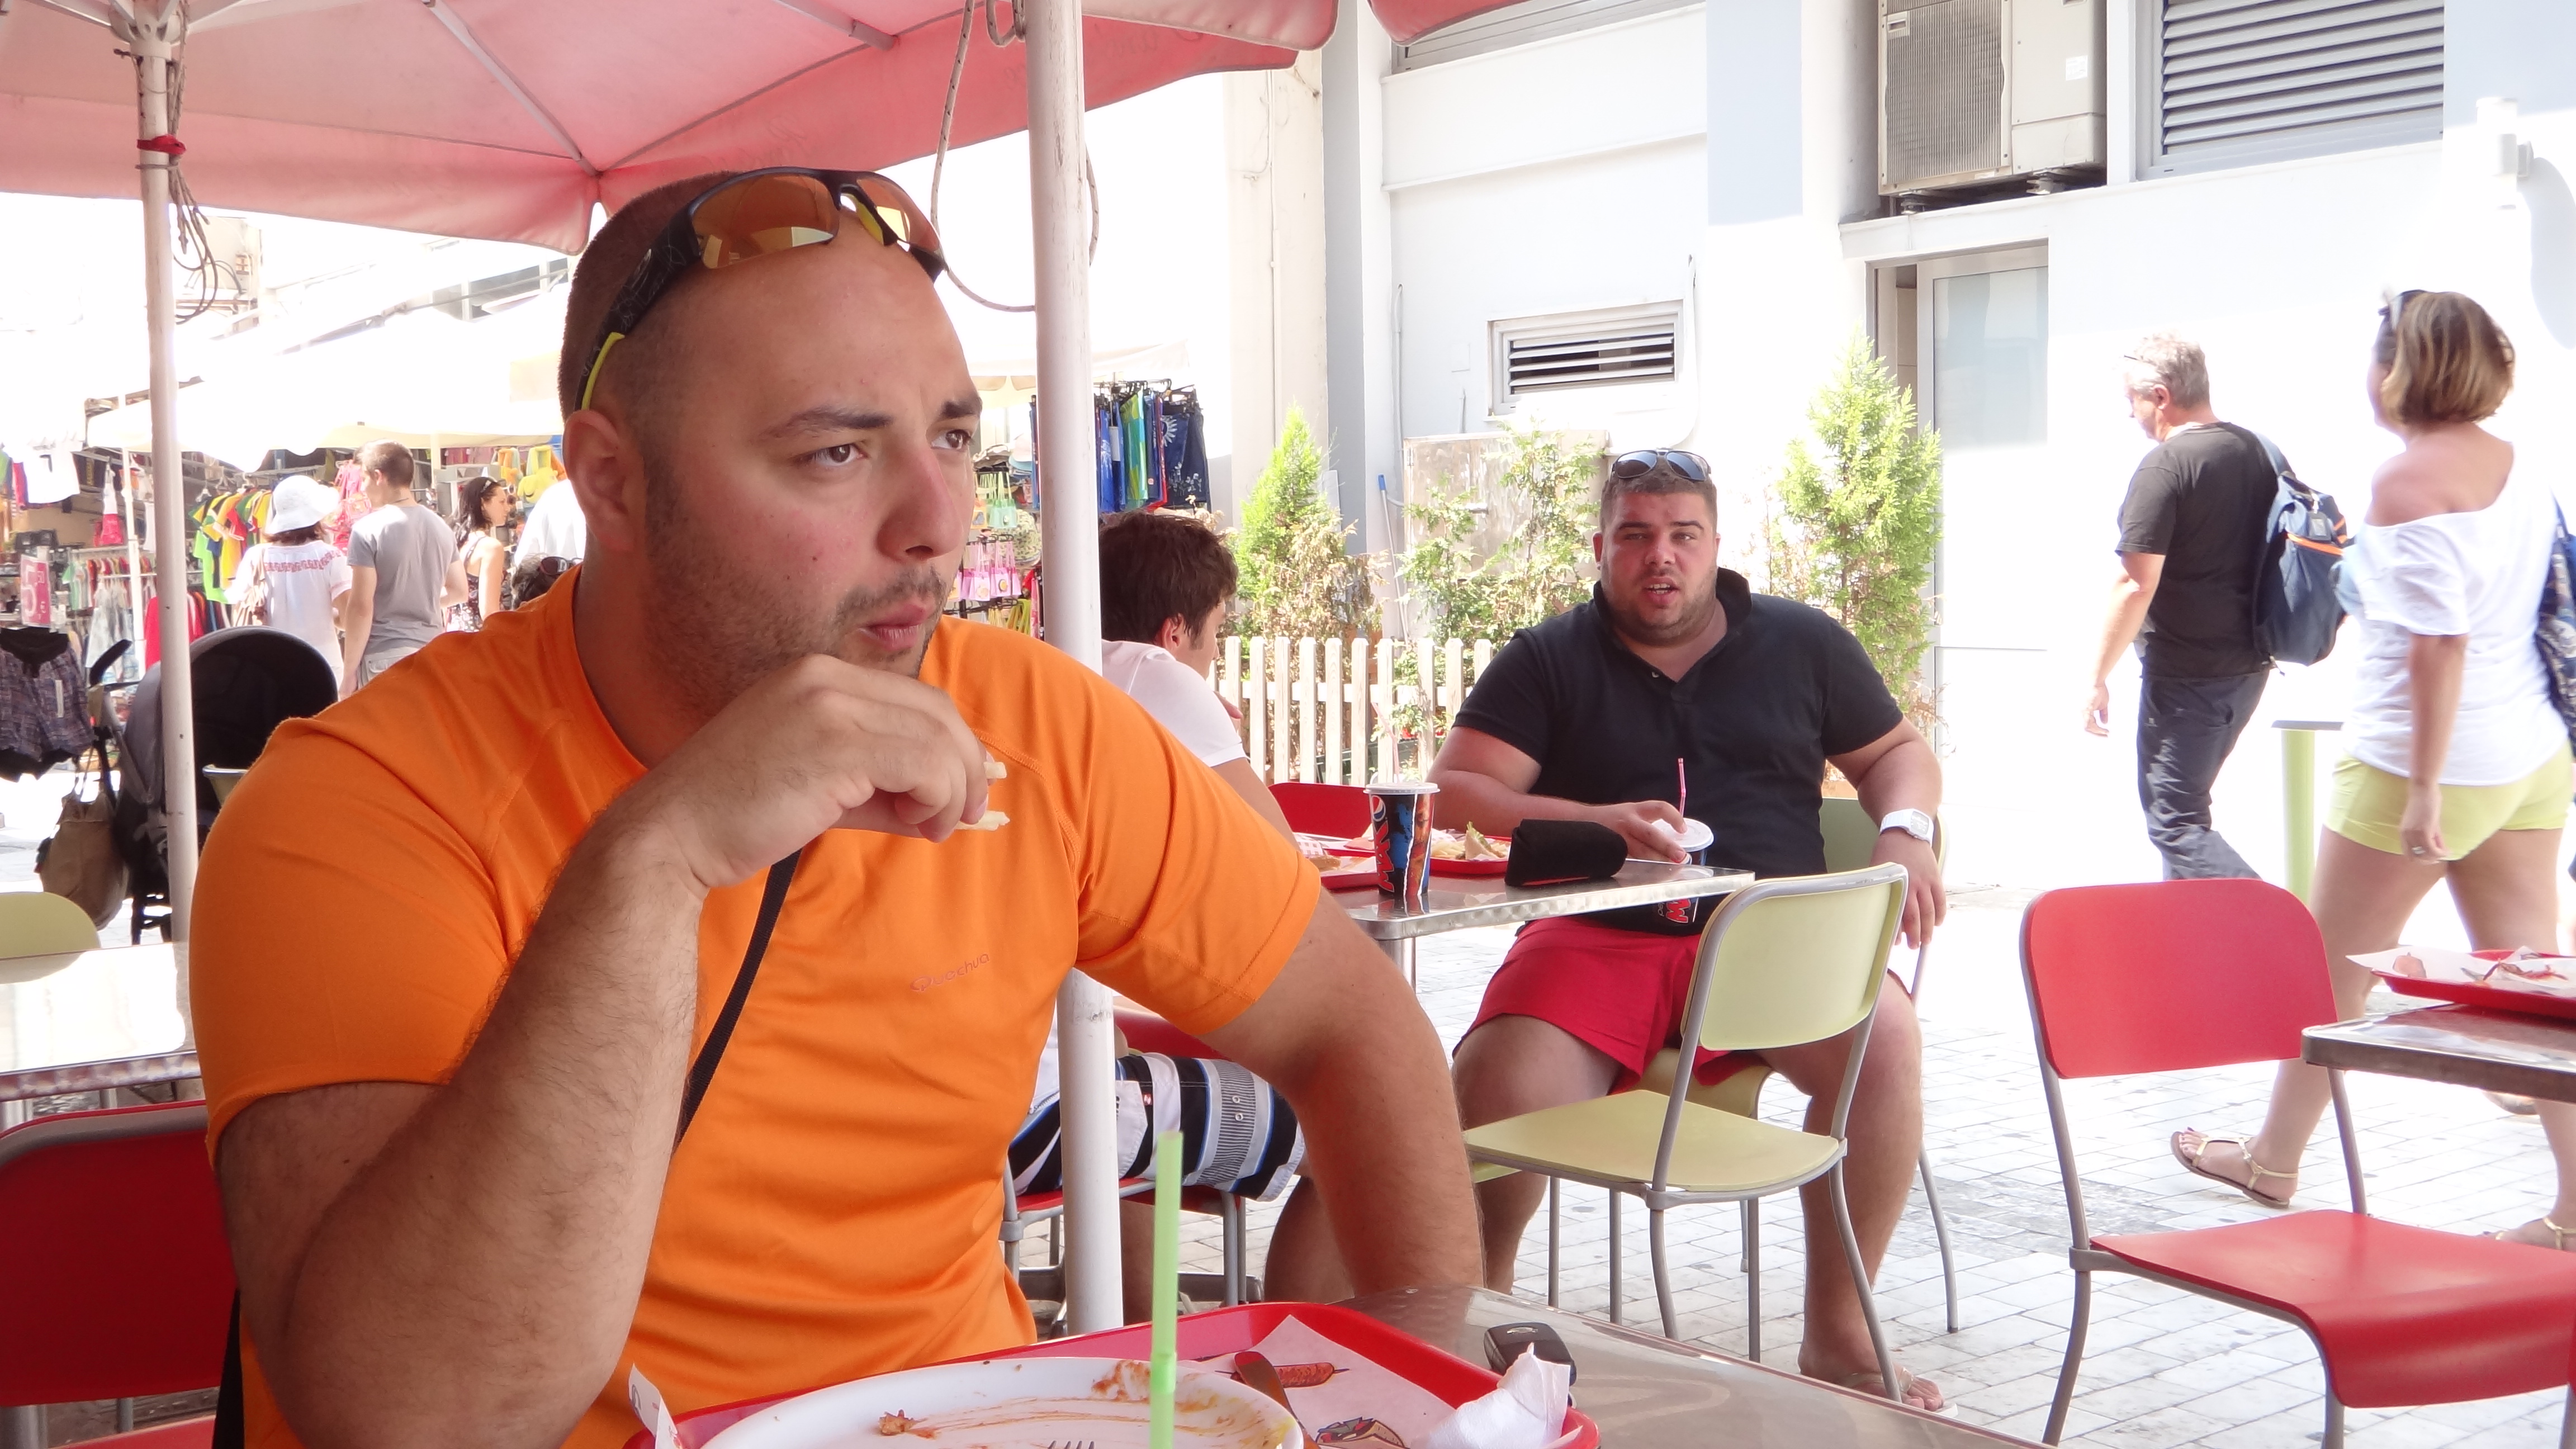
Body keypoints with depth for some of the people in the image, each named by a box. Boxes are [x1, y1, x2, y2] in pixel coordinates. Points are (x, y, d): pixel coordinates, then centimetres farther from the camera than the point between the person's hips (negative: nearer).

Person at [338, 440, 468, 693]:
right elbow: (459, 592, 17)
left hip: (385, 656, -6)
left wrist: (349, 672, -9)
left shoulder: (368, 530, -10)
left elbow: (362, 606, -13)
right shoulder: (440, 527, 8)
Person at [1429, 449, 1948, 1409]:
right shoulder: (1546, 661, 11)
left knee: (1883, 1037, -31)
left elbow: (1896, 752, 24)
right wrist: (1593, 822, -15)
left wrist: (1905, 832, 1)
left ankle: (1837, 1332, -14)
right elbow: (1454, 794, 1)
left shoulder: (1802, 644, 17)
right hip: (1598, 938, -1)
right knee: (1497, 1078, -31)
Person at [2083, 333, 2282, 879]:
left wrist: (2098, 679, -12)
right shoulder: (2259, 451, 8)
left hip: (2185, 675, -9)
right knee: (2185, 803, 21)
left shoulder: (2164, 467, -17)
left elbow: (2135, 587, -20)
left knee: (2174, 822, -4)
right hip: (2250, 665, 9)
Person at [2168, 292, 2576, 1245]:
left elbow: (2438, 640, -22)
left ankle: (2273, 1162, 25)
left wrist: (2423, 788, -21)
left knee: (2334, 969, 9)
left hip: (2420, 762, -7)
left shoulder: (2408, 479, -16)